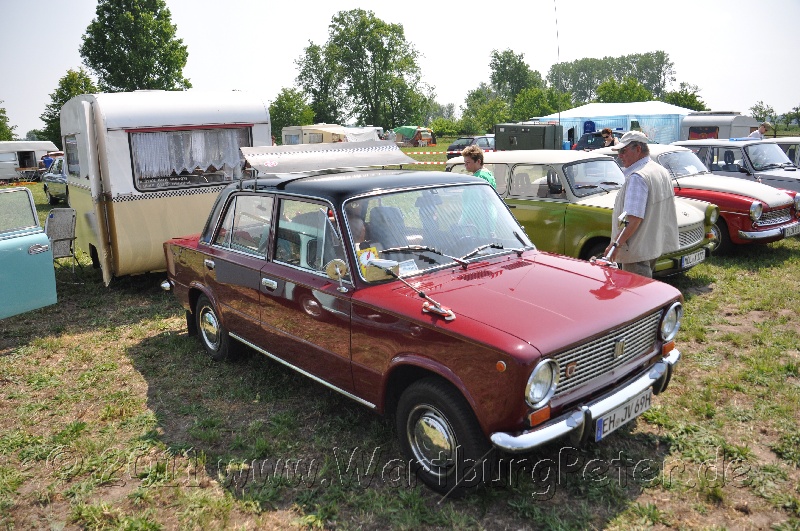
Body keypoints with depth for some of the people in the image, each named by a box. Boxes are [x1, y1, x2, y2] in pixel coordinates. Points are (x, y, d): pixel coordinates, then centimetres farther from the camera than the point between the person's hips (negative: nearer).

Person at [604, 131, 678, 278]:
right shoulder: (662, 171, 10)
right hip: (656, 244, 10)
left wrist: (617, 244, -25)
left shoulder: (637, 177, -21)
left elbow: (635, 219, -28)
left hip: (638, 249, -10)